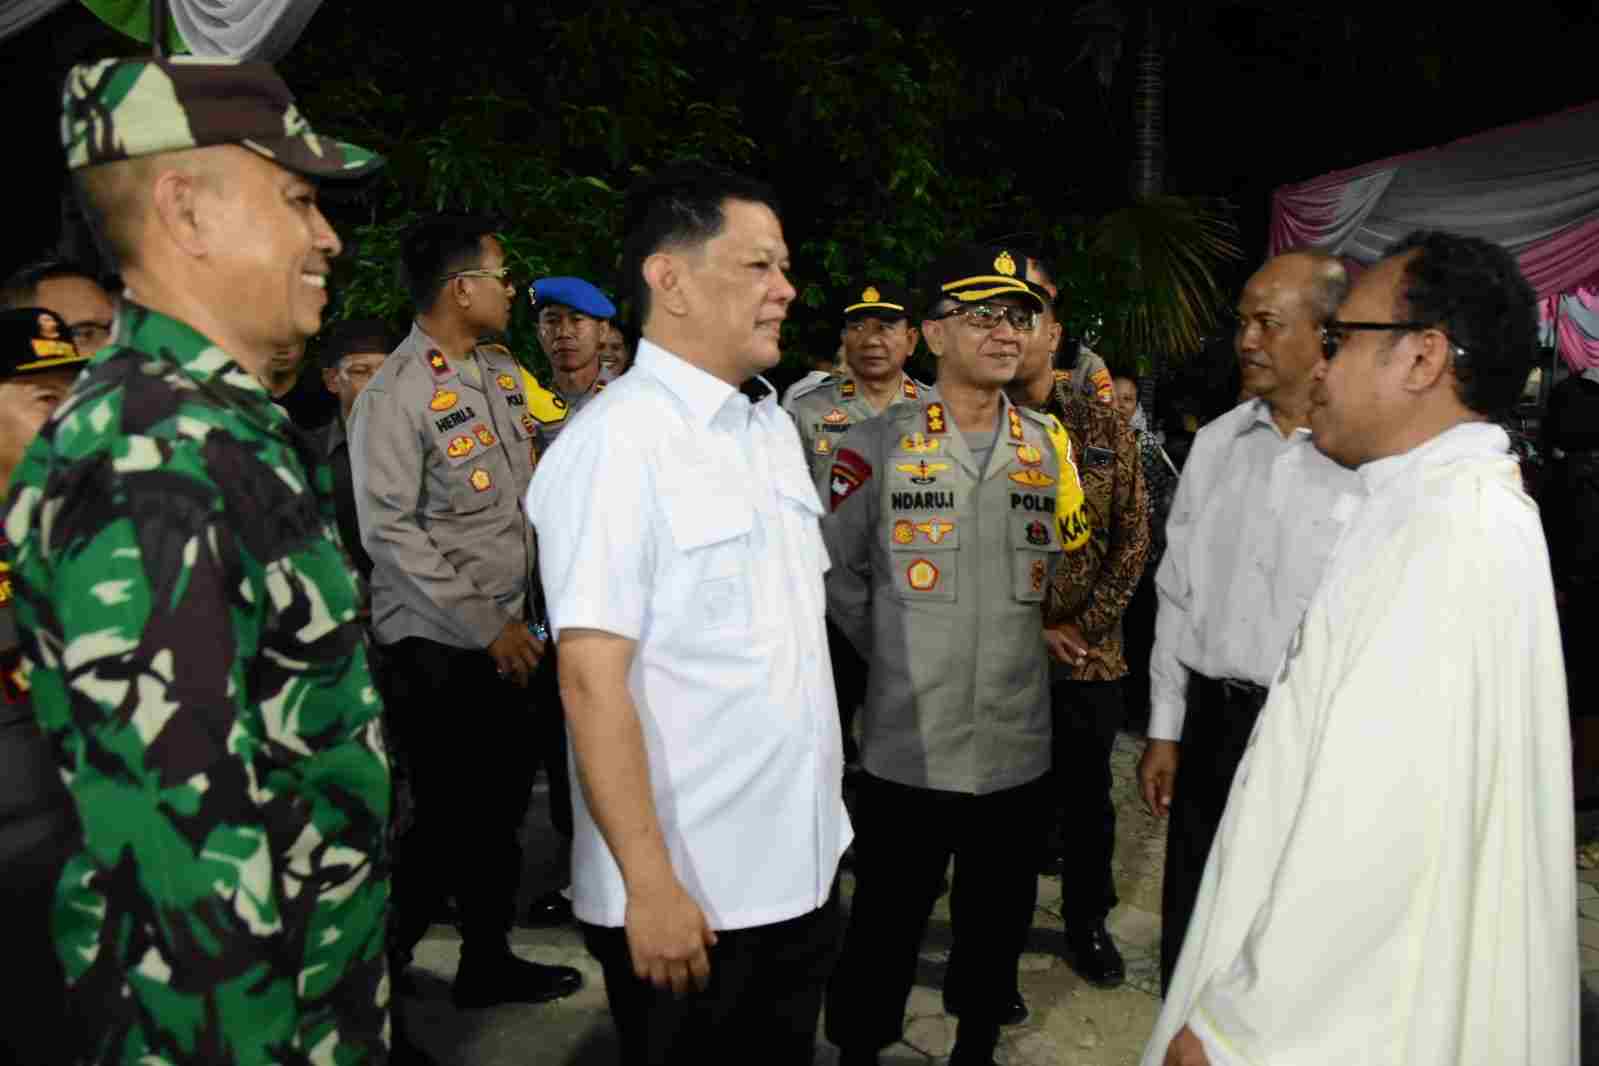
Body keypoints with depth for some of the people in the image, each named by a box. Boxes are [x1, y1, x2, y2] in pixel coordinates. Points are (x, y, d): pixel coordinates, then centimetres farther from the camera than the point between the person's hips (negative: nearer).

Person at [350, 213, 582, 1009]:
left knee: (503, 803, 15)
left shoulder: (505, 374, 8)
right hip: (436, 643, -7)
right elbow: (389, 531, -18)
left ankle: (488, 960, 33)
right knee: (449, 815, 3)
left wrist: (521, 614, 9)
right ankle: (375, 966, 25)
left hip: (509, 629, 7)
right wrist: (485, 626, -17)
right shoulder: (396, 394, -15)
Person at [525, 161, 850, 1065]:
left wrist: (826, 805, 14)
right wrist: (650, 883, -20)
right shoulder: (617, 442, -18)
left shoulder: (774, 425, 7)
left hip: (803, 868, 7)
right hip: (689, 894, -7)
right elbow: (592, 681, -20)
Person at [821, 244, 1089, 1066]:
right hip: (906, 746, -3)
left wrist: (1019, 640, 11)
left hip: (1018, 745, 4)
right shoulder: (876, 445, -8)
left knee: (998, 921, 19)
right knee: (886, 922, 12)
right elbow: (837, 577, 0)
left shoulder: (1051, 448, 4)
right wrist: (899, 657, 5)